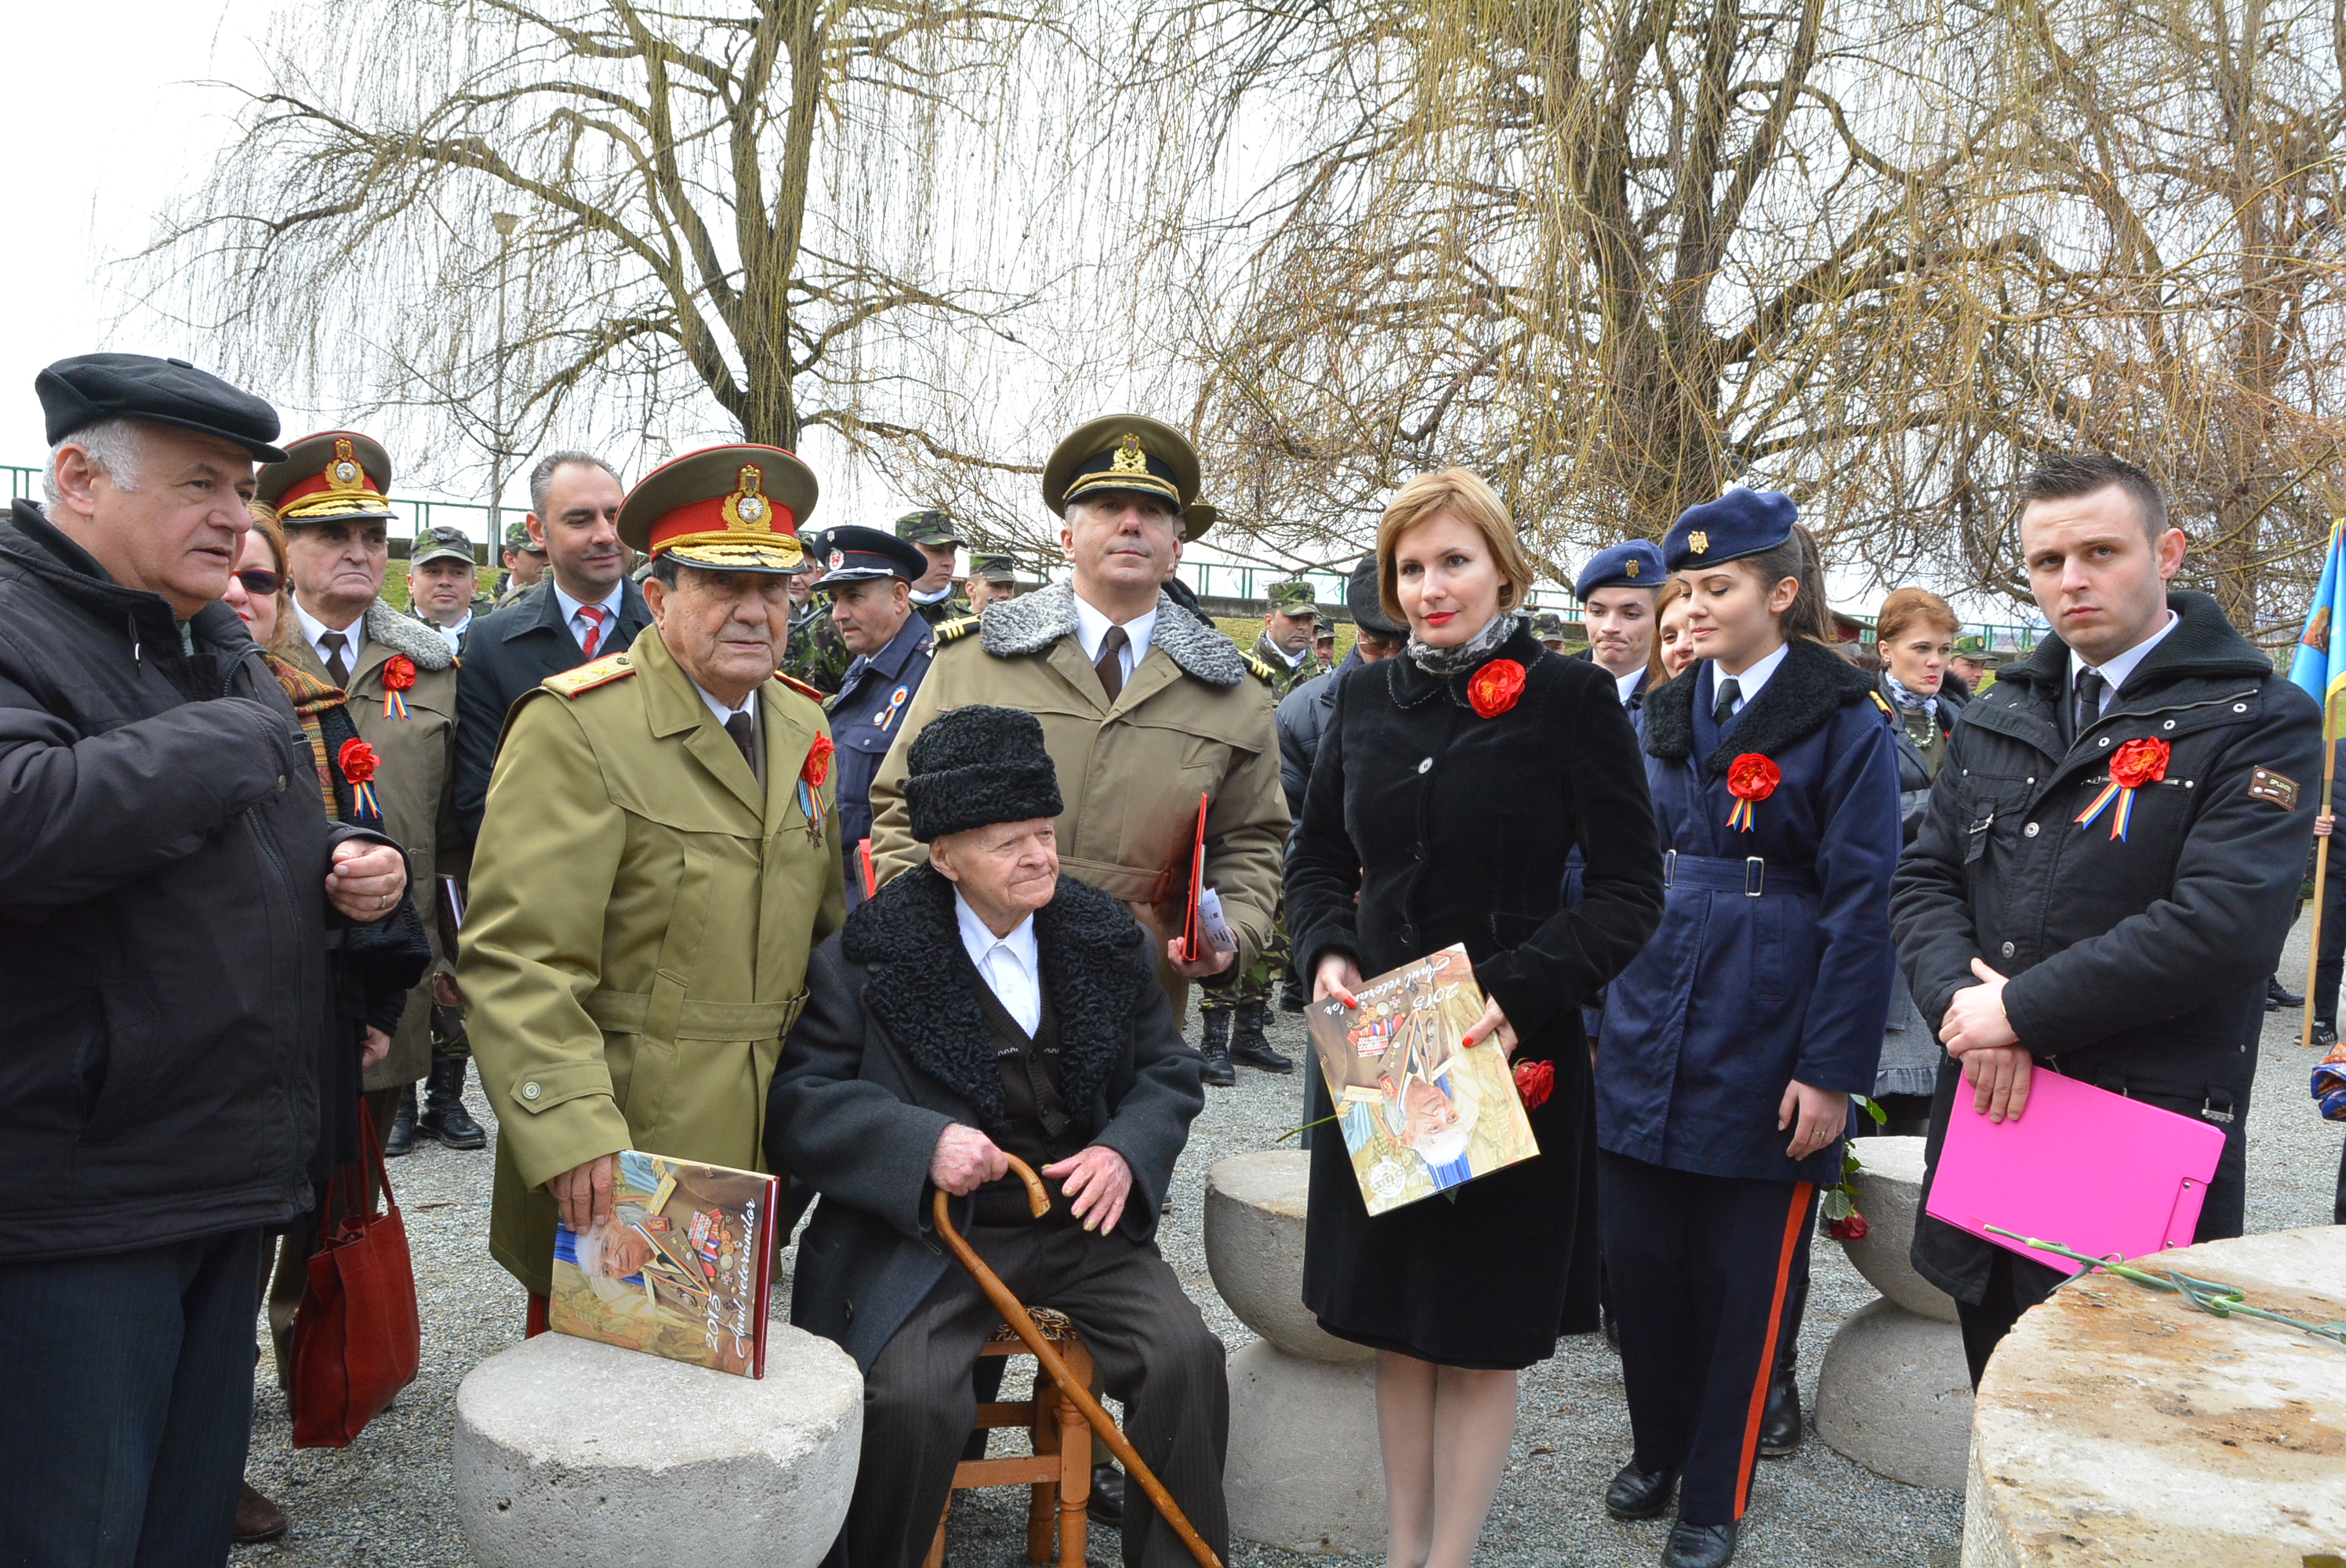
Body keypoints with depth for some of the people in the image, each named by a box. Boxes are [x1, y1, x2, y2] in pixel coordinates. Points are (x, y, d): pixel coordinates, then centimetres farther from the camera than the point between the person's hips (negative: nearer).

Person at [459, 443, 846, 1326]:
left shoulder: (801, 725, 9)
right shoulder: (575, 728, -13)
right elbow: (517, 962, -19)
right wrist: (574, 1135, -26)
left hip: (759, 1164, 6)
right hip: (613, 1178, -6)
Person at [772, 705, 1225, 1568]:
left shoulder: (1109, 942, 5)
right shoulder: (868, 956, -7)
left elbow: (1168, 1071, 11)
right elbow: (795, 1102, -9)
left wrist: (1126, 1151, -10)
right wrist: (924, 1142, -24)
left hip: (1081, 1219, 3)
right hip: (929, 1232, -3)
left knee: (1188, 1360, -15)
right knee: (911, 1398, -26)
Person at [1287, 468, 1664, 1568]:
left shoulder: (1572, 698, -7)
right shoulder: (1367, 698, 6)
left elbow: (1629, 891, -9)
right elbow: (1317, 855, 14)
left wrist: (1518, 992, -22)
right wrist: (1328, 952, -6)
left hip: (1512, 1057, -4)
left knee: (1481, 1329, 7)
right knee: (1390, 1319, 13)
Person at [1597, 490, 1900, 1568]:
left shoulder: (1845, 725, -7)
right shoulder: (1667, 716, 10)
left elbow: (1860, 907, -9)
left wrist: (1833, 1071, -12)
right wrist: (1595, 1015, 10)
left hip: (1763, 1051, -5)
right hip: (1650, 1034, 5)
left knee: (1741, 1278, 7)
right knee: (1638, 1257, 9)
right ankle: (1657, 1449, 32)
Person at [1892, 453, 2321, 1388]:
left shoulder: (2258, 722, -6)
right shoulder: (1997, 720, 13)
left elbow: (2225, 921, -19)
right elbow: (1926, 881, 9)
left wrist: (2022, 1009, -16)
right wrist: (1963, 1000, -11)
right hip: (1989, 1118, 6)